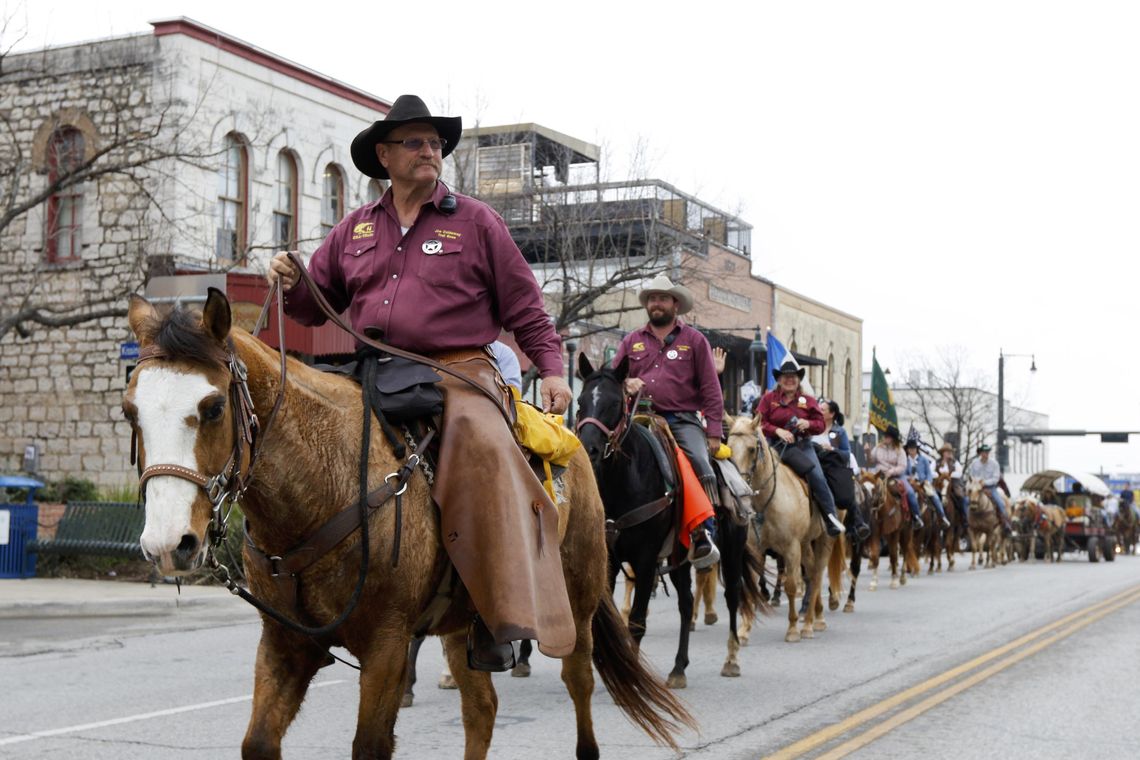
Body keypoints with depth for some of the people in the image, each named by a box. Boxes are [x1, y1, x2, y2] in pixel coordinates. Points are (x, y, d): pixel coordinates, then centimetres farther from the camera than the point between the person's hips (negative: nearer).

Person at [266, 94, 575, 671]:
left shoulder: (475, 221, 9)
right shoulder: (355, 229, 18)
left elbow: (524, 307, 8)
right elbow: (317, 304, 20)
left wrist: (551, 369, -3)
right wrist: (290, 285, -3)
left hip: (459, 373, -4)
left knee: (484, 448, -32)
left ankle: (499, 618, -34)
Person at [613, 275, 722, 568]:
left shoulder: (694, 340, 11)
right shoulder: (632, 341, 18)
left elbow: (710, 390, 7)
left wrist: (714, 432, -2)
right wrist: (626, 384, -6)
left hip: (684, 420, -2)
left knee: (700, 464, -26)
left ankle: (703, 536, -25)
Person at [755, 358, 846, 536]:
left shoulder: (808, 401, 11)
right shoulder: (768, 398, 5)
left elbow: (820, 425, 10)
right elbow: (760, 423, -2)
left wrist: (808, 424, -13)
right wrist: (778, 430, -18)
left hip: (803, 444, 2)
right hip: (778, 446, -2)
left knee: (818, 476, -16)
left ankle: (832, 521, -11)